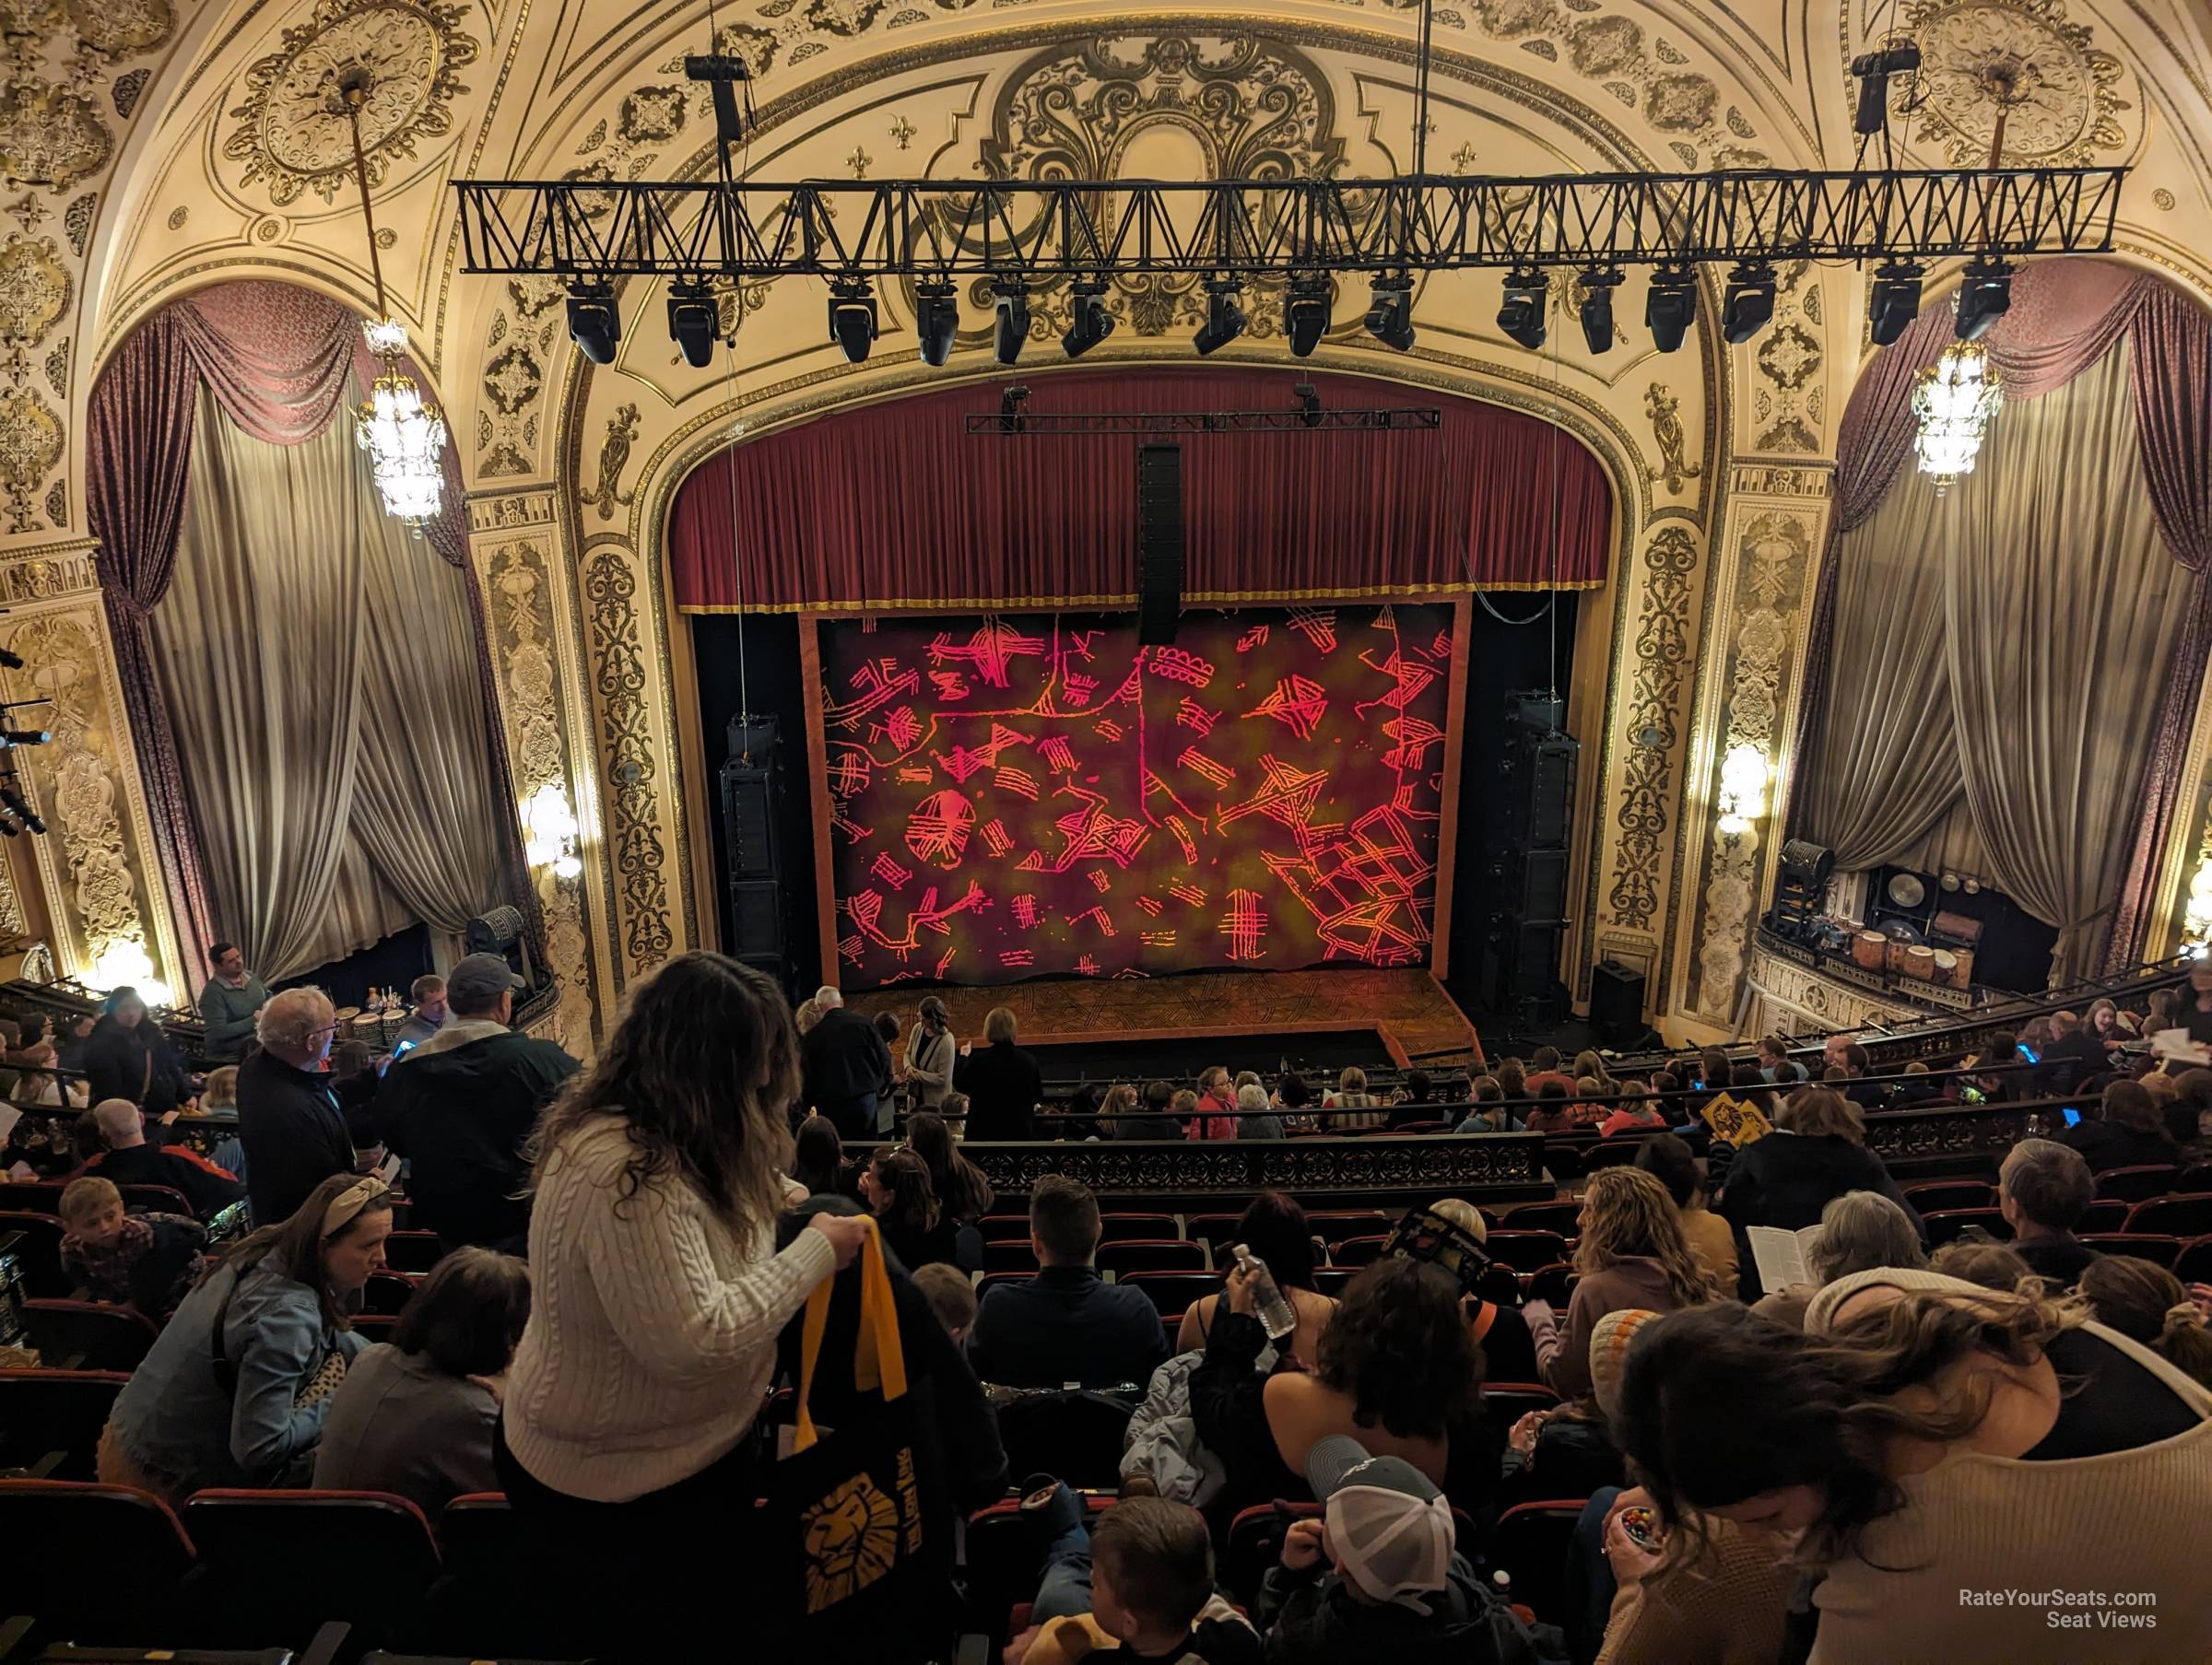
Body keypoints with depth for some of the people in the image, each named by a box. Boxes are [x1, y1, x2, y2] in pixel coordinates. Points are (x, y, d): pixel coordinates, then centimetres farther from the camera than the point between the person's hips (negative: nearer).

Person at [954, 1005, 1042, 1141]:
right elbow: (1038, 1094, 5)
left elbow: (959, 1083, 4)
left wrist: (963, 1057, 19)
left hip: (983, 1132, -1)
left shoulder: (978, 1060, -15)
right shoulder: (1029, 1060, -9)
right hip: (1020, 1132, 2)